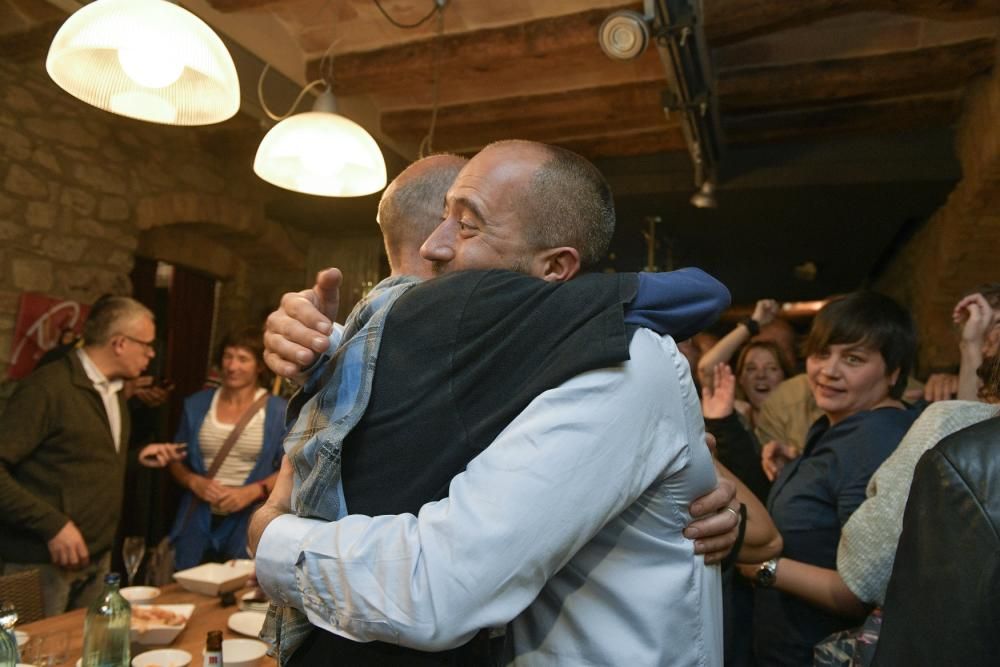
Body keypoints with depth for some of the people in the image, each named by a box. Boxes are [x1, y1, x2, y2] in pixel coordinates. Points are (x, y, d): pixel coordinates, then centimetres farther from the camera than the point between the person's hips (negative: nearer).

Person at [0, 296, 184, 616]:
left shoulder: (115, 390, 11)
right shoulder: (49, 386, -17)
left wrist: (138, 458, 6)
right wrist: (52, 524, -24)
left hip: (98, 556, 8)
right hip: (44, 560, -8)